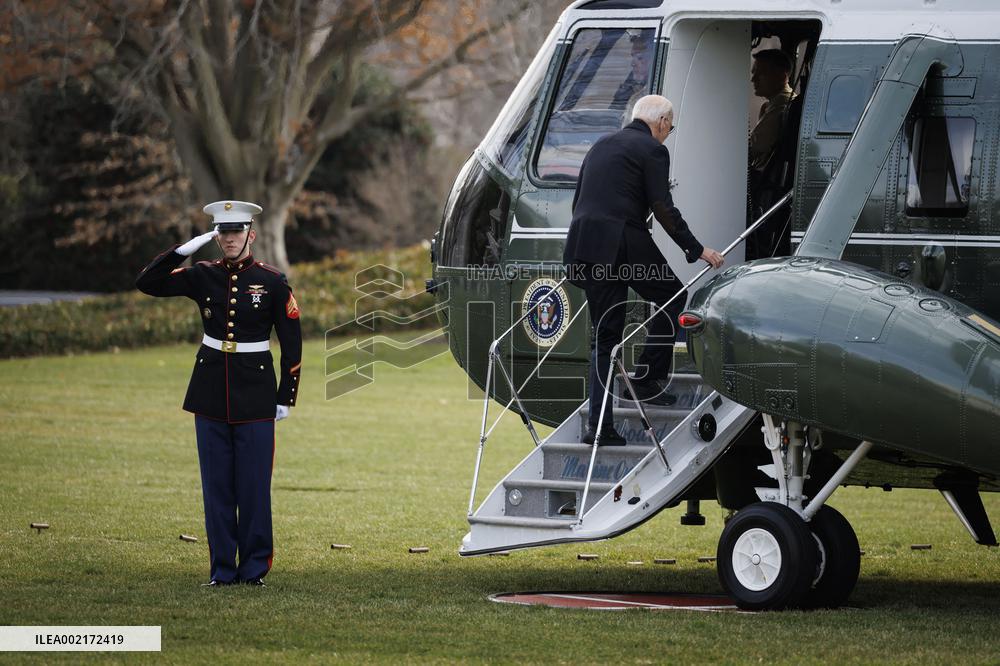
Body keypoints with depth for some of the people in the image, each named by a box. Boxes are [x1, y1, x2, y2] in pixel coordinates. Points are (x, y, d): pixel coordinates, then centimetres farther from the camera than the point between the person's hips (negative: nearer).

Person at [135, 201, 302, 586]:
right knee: (217, 485, 4)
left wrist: (285, 397, -2)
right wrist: (187, 248, -12)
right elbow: (148, 283, -4)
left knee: (254, 483, -1)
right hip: (211, 393, 3)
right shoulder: (203, 276, 4)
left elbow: (292, 344, 1)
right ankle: (222, 569, 10)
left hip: (255, 393, -2)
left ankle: (254, 568, 8)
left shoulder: (272, 282, -3)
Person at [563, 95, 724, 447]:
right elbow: (663, 209, -7)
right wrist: (697, 250, -1)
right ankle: (647, 377, 12)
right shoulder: (652, 150, 0)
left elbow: (579, 202, 25)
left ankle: (599, 424, 3)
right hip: (625, 243, -7)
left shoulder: (601, 145, 22)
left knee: (605, 334, 10)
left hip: (585, 244, 7)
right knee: (672, 297, 18)